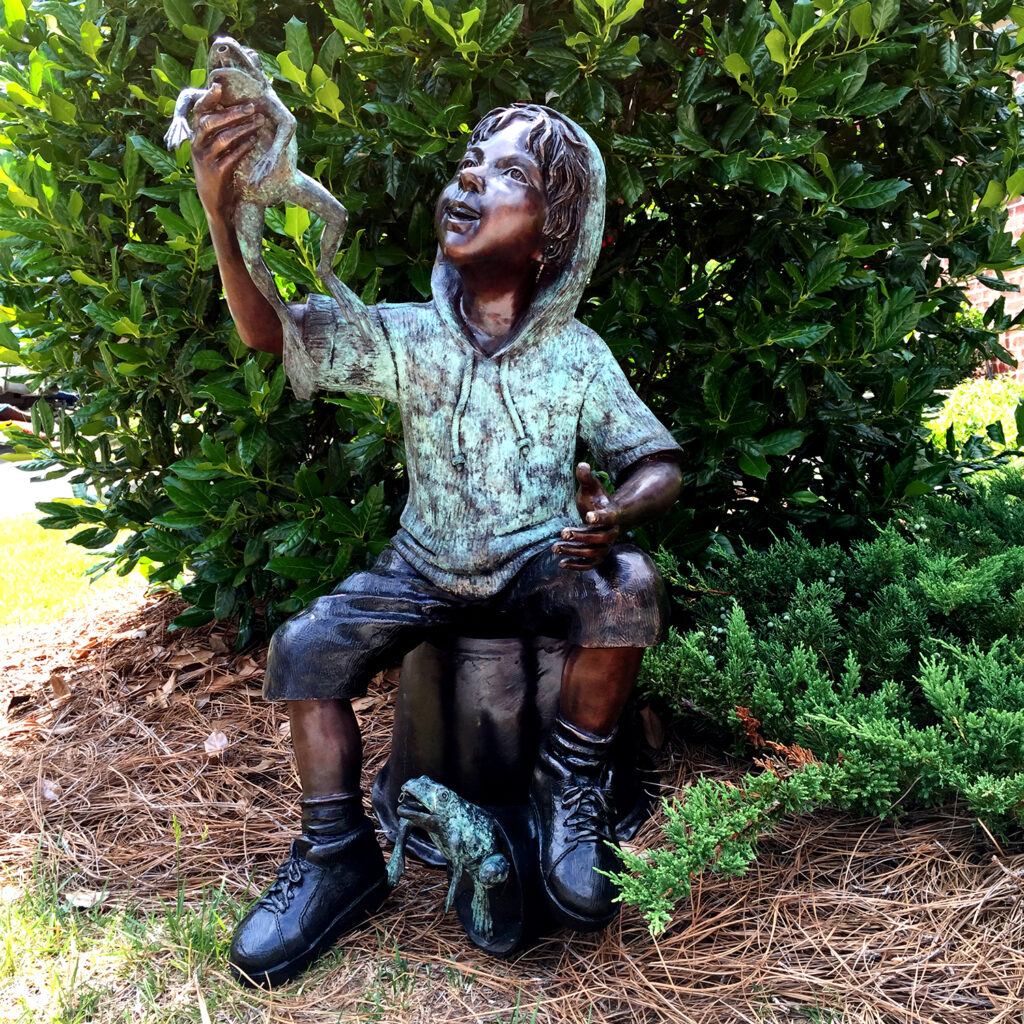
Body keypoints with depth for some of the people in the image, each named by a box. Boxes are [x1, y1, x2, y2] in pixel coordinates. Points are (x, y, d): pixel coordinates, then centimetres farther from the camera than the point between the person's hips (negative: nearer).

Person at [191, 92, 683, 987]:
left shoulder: (578, 356, -9)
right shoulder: (405, 336, -7)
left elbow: (659, 464, -4)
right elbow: (271, 331, -20)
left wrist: (616, 513, -29)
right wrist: (222, 214, -39)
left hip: (541, 562, -1)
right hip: (426, 568, 2)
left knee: (629, 589, -31)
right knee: (306, 646, -17)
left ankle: (568, 787, -9)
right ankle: (338, 858, 1)